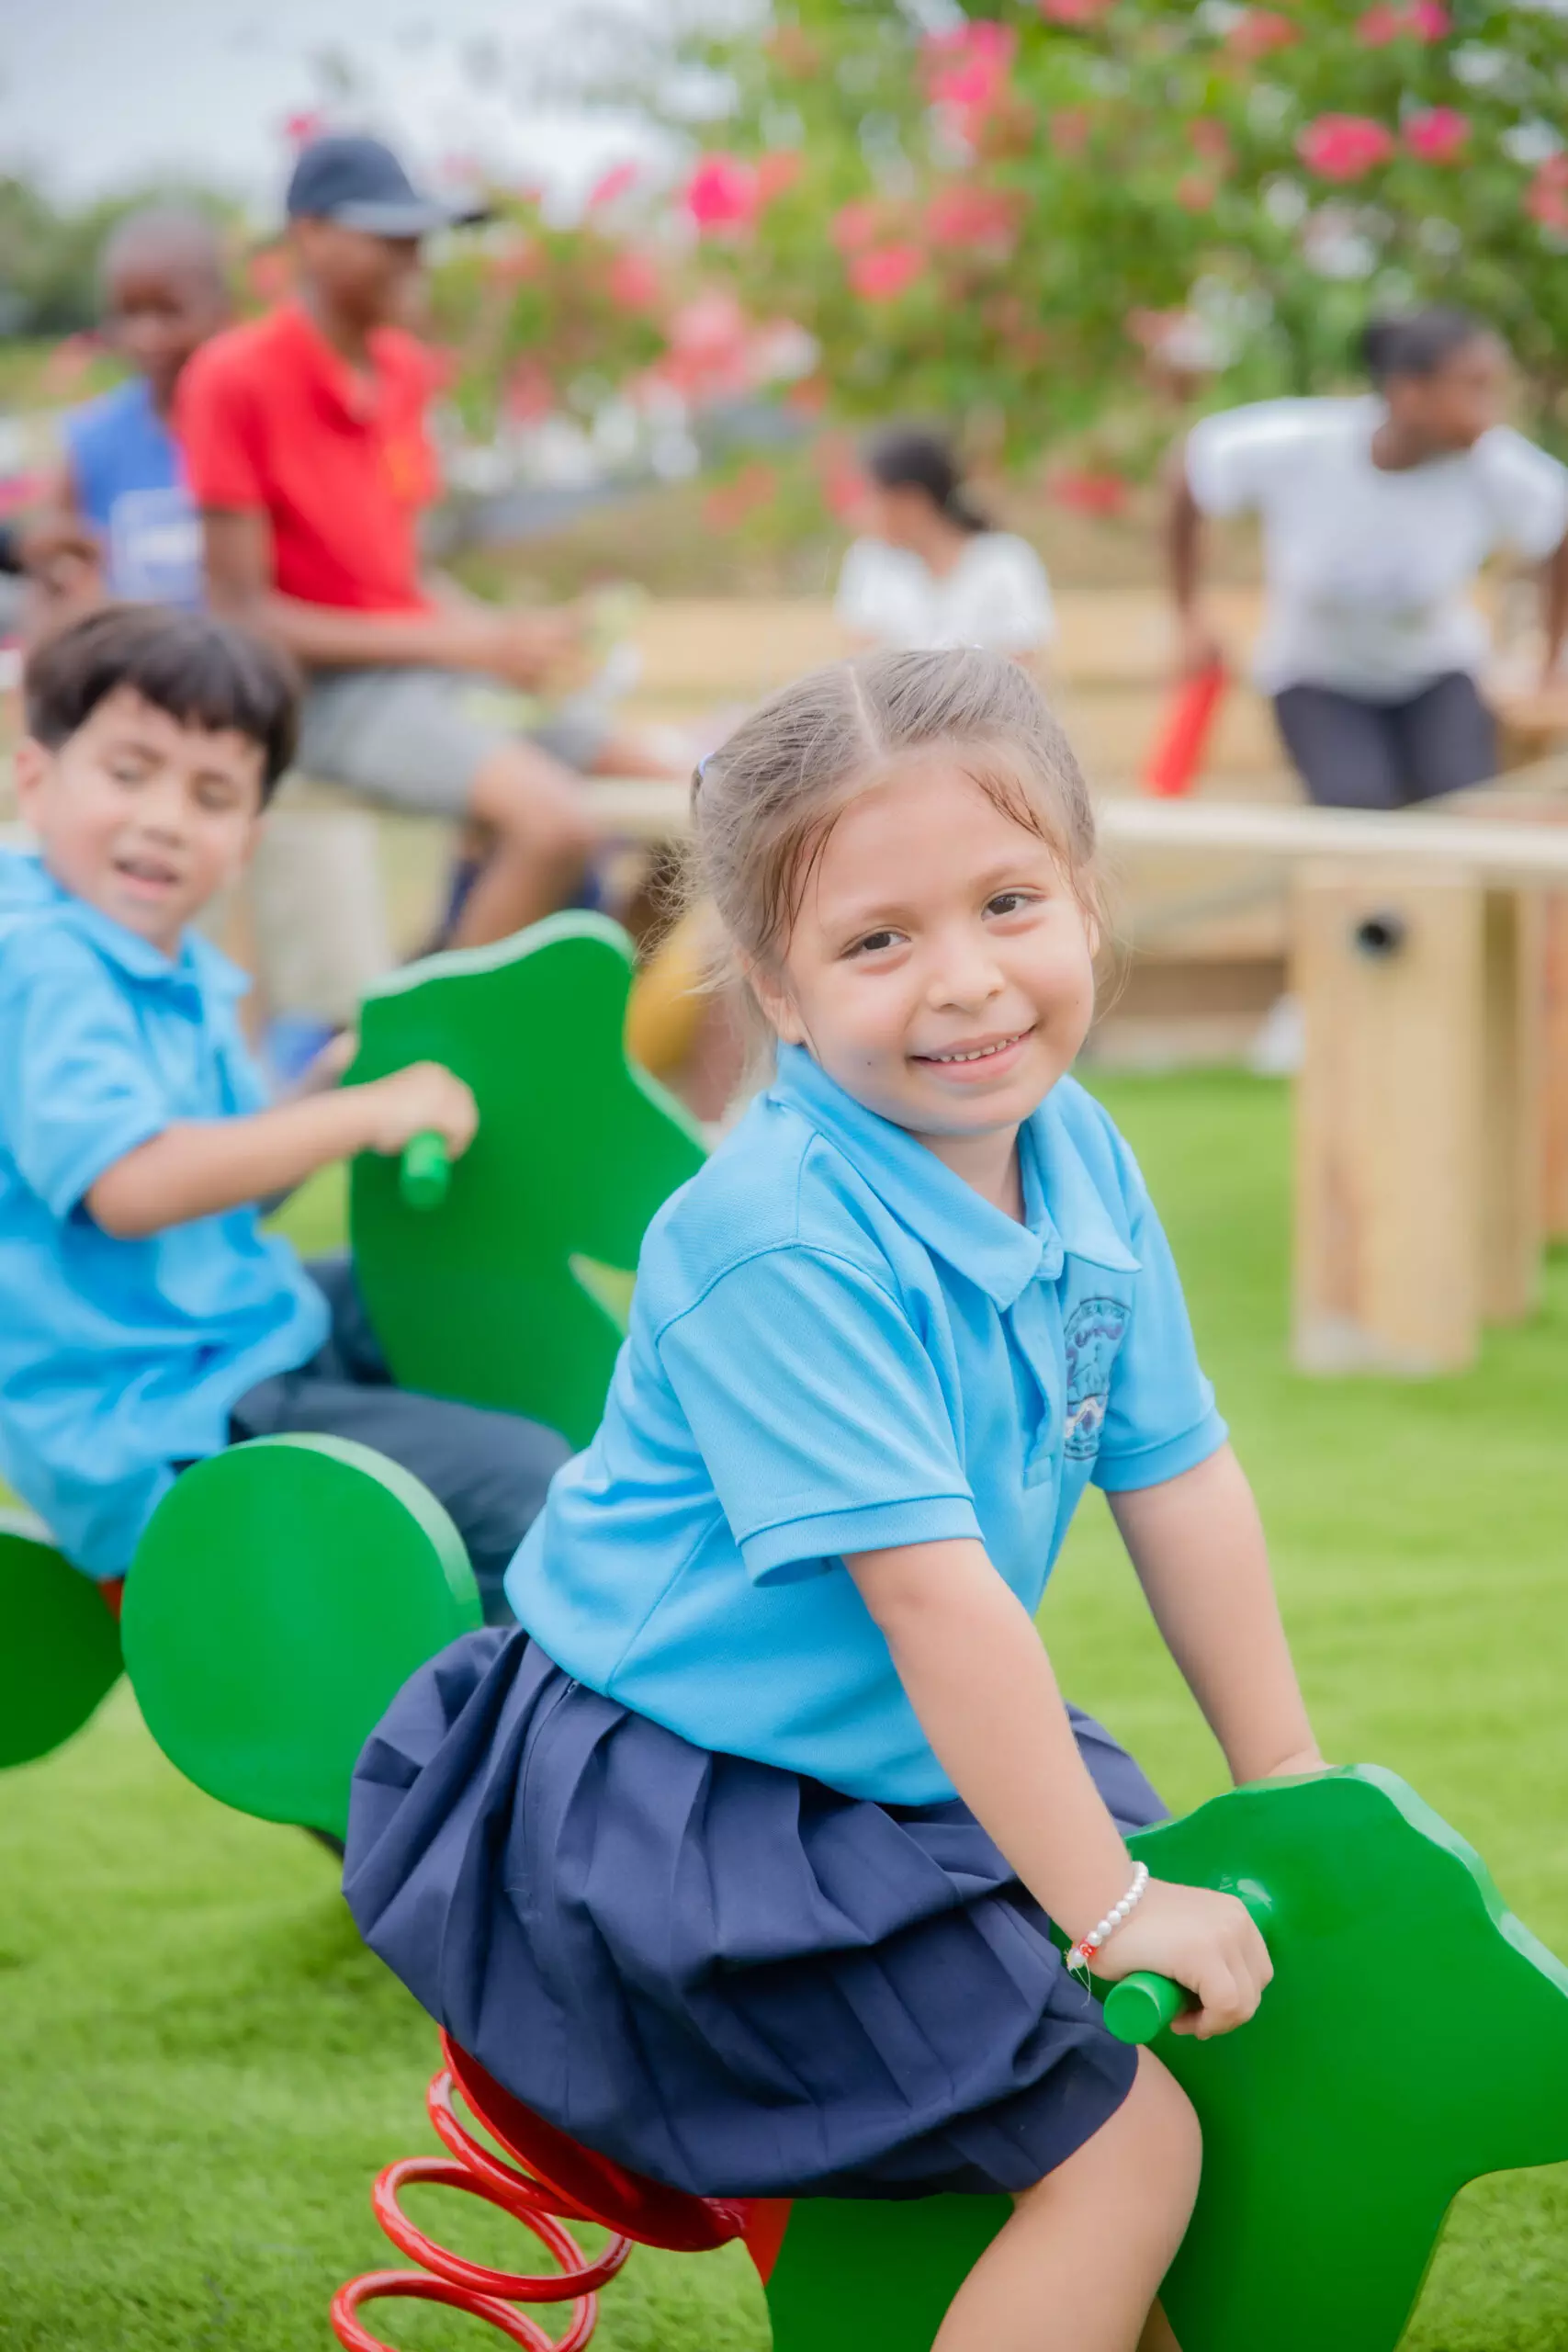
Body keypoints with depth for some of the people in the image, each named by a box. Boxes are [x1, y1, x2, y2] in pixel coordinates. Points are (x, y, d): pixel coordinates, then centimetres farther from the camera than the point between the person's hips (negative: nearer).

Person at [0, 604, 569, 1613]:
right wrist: (360, 1114, -25)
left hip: (241, 1331, 11)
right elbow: (129, 1186, -33)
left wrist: (331, 1094, 2)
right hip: (150, 1438, -11)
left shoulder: (185, 976, 9)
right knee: (525, 1484, -18)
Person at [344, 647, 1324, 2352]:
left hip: (909, 1766, 9)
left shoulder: (1080, 1160, -1)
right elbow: (934, 1593, -28)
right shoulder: (776, 1247, -27)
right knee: (1121, 2142, -13)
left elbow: (1177, 1481, 6)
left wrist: (1288, 1780, 10)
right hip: (673, 1815, -9)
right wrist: (1109, 1908, -24)